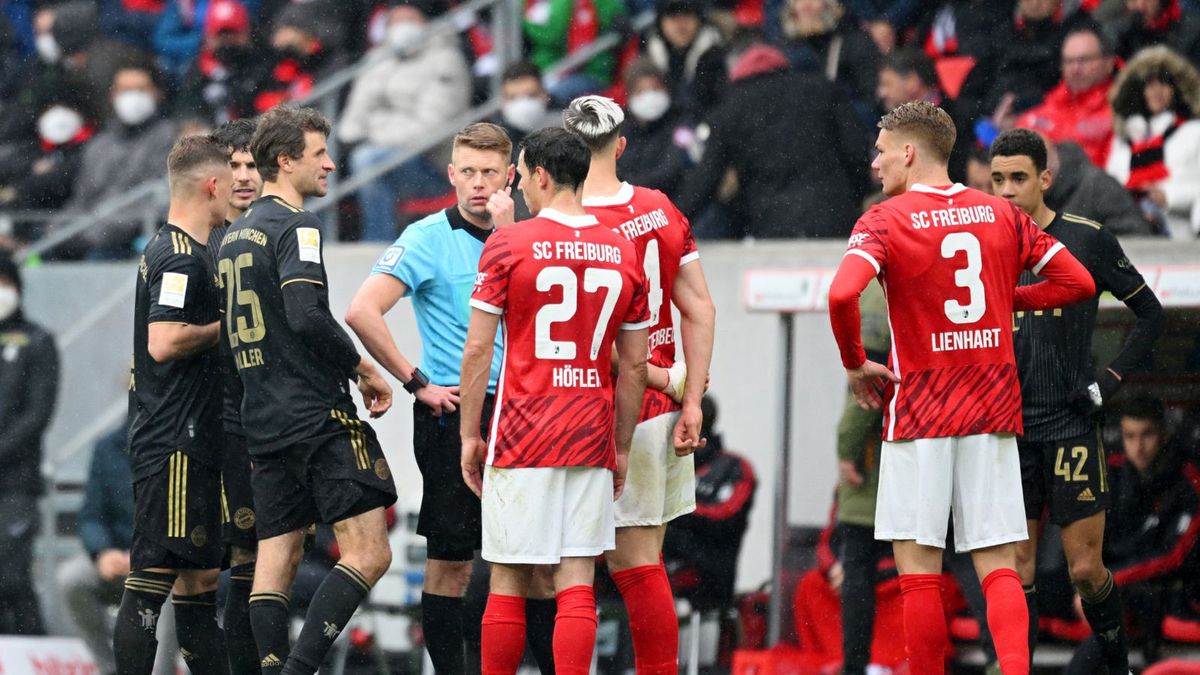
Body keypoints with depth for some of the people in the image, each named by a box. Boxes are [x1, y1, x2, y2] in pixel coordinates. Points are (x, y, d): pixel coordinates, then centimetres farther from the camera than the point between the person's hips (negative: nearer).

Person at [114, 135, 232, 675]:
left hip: (193, 443, 11)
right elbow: (164, 343, -22)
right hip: (175, 442, -11)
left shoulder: (171, 249, 19)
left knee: (200, 576, 10)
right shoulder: (181, 257, -13)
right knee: (152, 578, -11)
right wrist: (223, 327, -9)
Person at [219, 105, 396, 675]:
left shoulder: (235, 234, 17)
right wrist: (364, 370, -9)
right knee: (368, 553, -10)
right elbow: (307, 316, -22)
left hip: (262, 422, 9)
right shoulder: (295, 226, -10)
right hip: (320, 415, -9)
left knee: (275, 562, 7)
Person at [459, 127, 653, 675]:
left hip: (520, 439, -3)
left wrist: (470, 434, 4)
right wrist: (621, 448, 17)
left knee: (508, 581, 4)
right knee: (577, 582, 1)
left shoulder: (508, 245, -5)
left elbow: (477, 350, -5)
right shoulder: (623, 253, 6)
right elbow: (634, 366, 9)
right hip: (591, 442, 3)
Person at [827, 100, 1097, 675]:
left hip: (920, 409, -4)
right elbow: (1077, 282, 8)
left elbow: (843, 294, -23)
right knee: (998, 565, 2)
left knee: (918, 567, 2)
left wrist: (855, 364, -8)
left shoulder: (885, 221, -7)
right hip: (994, 409, 4)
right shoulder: (1000, 214, 8)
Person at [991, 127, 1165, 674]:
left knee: (1086, 570, -2)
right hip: (1008, 426, 3)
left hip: (1070, 423, -2)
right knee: (1016, 570, -1)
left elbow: (1149, 312, 7)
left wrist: (1112, 379, -2)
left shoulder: (1088, 239, -1)